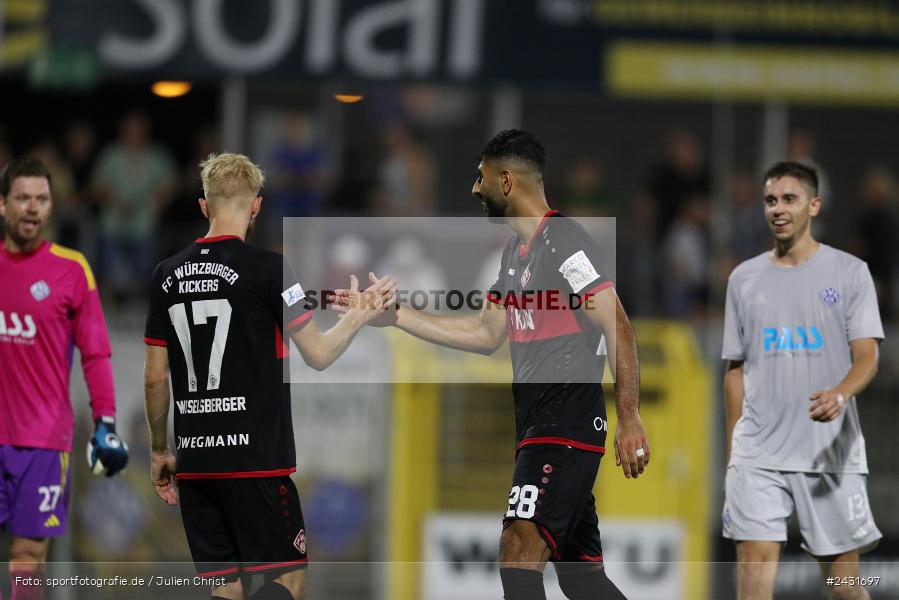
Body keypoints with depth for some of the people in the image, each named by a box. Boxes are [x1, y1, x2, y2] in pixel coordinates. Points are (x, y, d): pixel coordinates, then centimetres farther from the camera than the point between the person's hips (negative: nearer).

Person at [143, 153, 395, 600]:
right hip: (257, 458, -5)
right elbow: (318, 355, -3)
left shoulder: (167, 274, 7)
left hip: (195, 461, 5)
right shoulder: (266, 268, -8)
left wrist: (160, 452, 20)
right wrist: (361, 313, 13)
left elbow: (154, 378, 9)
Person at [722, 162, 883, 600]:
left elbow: (867, 355, -7)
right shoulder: (744, 278, 11)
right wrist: (732, 450, 13)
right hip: (758, 455, 2)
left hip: (832, 453, -2)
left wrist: (841, 395, -28)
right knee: (754, 562, -11)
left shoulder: (849, 272, 1)